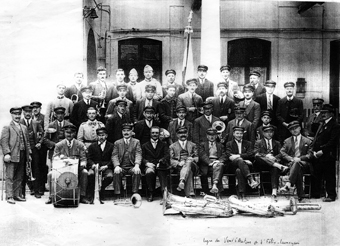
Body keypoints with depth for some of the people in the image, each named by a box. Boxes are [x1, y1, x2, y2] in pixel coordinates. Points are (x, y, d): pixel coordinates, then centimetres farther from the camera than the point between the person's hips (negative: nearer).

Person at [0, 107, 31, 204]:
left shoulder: (24, 128, 19)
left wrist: (28, 153, 11)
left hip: (22, 156, 6)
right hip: (12, 156, -6)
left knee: (19, 177, 10)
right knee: (10, 177, -3)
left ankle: (17, 195, 17)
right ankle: (9, 197, 0)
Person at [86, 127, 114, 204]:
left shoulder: (111, 146, 12)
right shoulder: (92, 146, 17)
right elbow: (89, 158, 7)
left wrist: (106, 166, -15)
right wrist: (93, 164, -15)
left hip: (106, 168, 0)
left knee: (110, 176, -33)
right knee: (90, 174, -34)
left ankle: (100, 196, -12)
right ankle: (91, 197, -20)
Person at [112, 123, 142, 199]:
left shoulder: (136, 142, 11)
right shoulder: (117, 143, 14)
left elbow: (138, 155, -3)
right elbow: (114, 156, 3)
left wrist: (137, 165, -23)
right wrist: (117, 166, -18)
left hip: (132, 167, -1)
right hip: (121, 167, 1)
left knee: (137, 172, -32)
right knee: (116, 173, -31)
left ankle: (135, 194, -25)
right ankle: (117, 195, -25)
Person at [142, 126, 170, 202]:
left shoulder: (163, 145, 21)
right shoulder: (145, 146, 22)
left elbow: (167, 156, 4)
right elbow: (142, 158, 9)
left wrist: (161, 161, -16)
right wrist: (147, 163, -13)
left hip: (161, 166, 0)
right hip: (149, 166, 0)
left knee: (162, 173, -34)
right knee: (149, 172, -35)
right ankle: (150, 194, -23)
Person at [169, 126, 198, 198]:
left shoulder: (193, 145, 26)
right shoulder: (172, 146, 20)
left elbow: (197, 158, 18)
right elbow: (171, 160, 9)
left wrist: (192, 159, -9)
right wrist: (179, 163, -14)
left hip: (191, 165, 1)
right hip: (179, 167, -1)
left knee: (189, 162, -38)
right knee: (189, 171, -37)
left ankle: (182, 181, -58)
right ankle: (188, 194, -49)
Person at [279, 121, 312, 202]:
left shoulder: (307, 141, 17)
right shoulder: (287, 141, 21)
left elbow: (310, 155, 6)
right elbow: (282, 153, 8)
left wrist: (300, 158, -12)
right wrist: (291, 159, -12)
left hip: (304, 164, -1)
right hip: (291, 164, 1)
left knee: (297, 163, -39)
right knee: (298, 170, -37)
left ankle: (288, 184, -54)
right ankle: (301, 195, -43)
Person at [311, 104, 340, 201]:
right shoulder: (321, 124, 18)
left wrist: (322, 151, -18)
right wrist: (314, 150, 4)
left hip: (328, 156, -8)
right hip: (317, 155, 8)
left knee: (329, 176, 0)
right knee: (316, 175, 11)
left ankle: (331, 195, 9)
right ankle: (315, 194, 21)